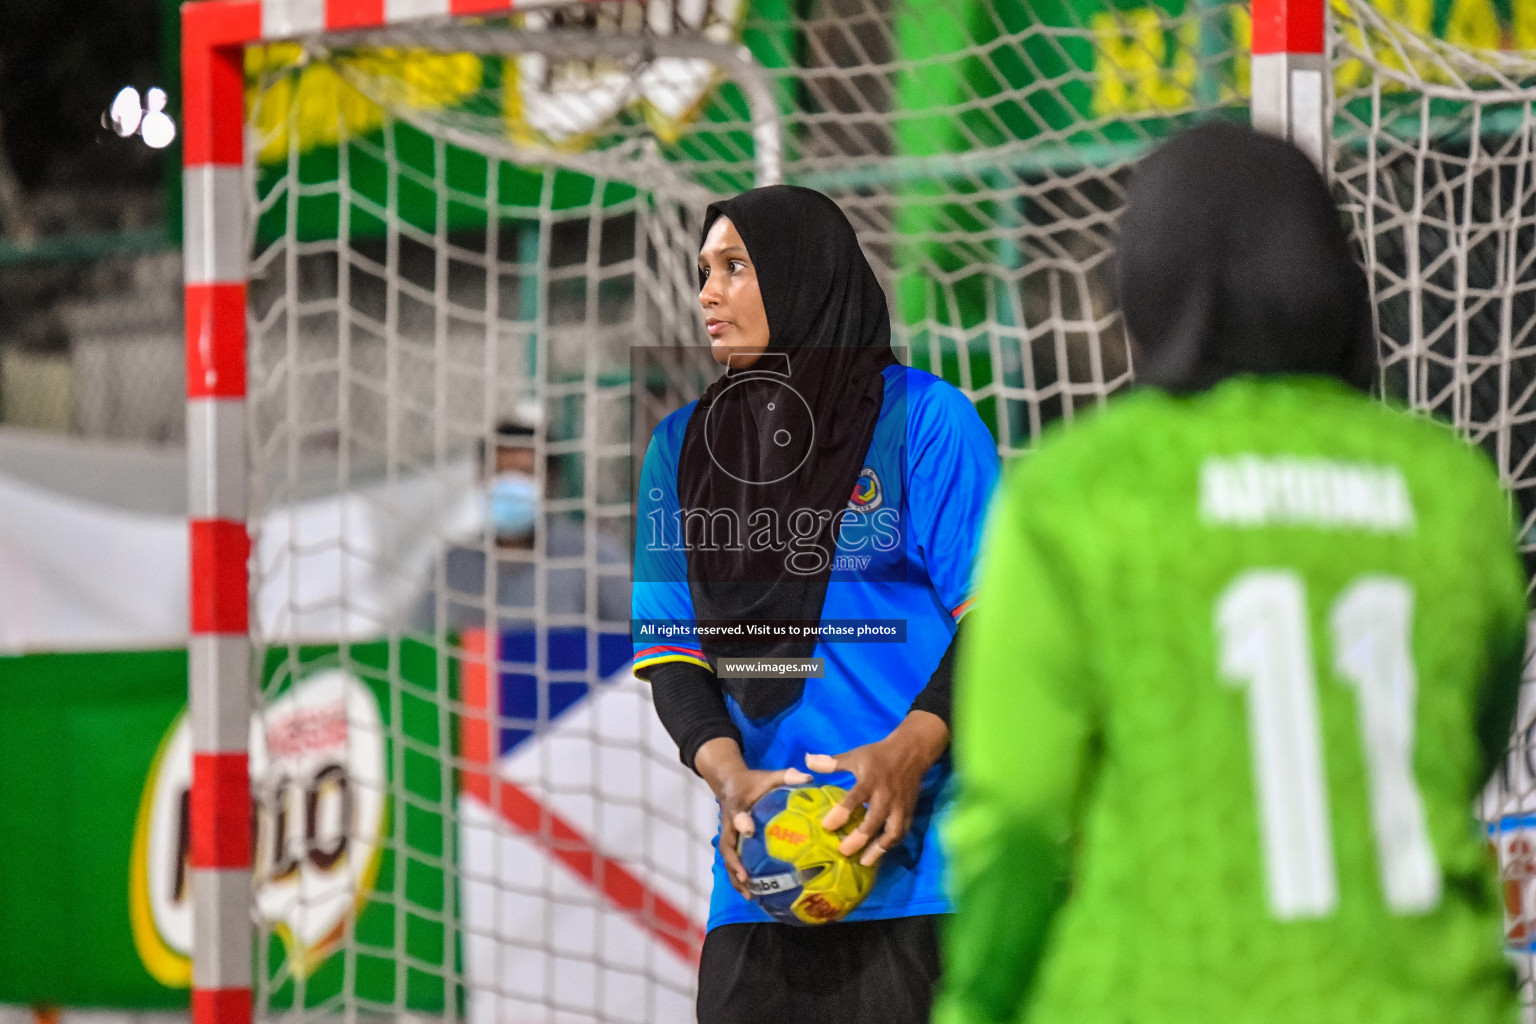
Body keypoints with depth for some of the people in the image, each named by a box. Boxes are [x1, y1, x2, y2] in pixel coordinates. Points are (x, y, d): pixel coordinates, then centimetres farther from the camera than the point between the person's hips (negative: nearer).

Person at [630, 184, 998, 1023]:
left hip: (920, 852, -4)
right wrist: (727, 773, -10)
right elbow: (672, 648, 10)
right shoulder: (680, 448, 15)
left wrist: (911, 748, -20)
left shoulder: (923, 418, 2)